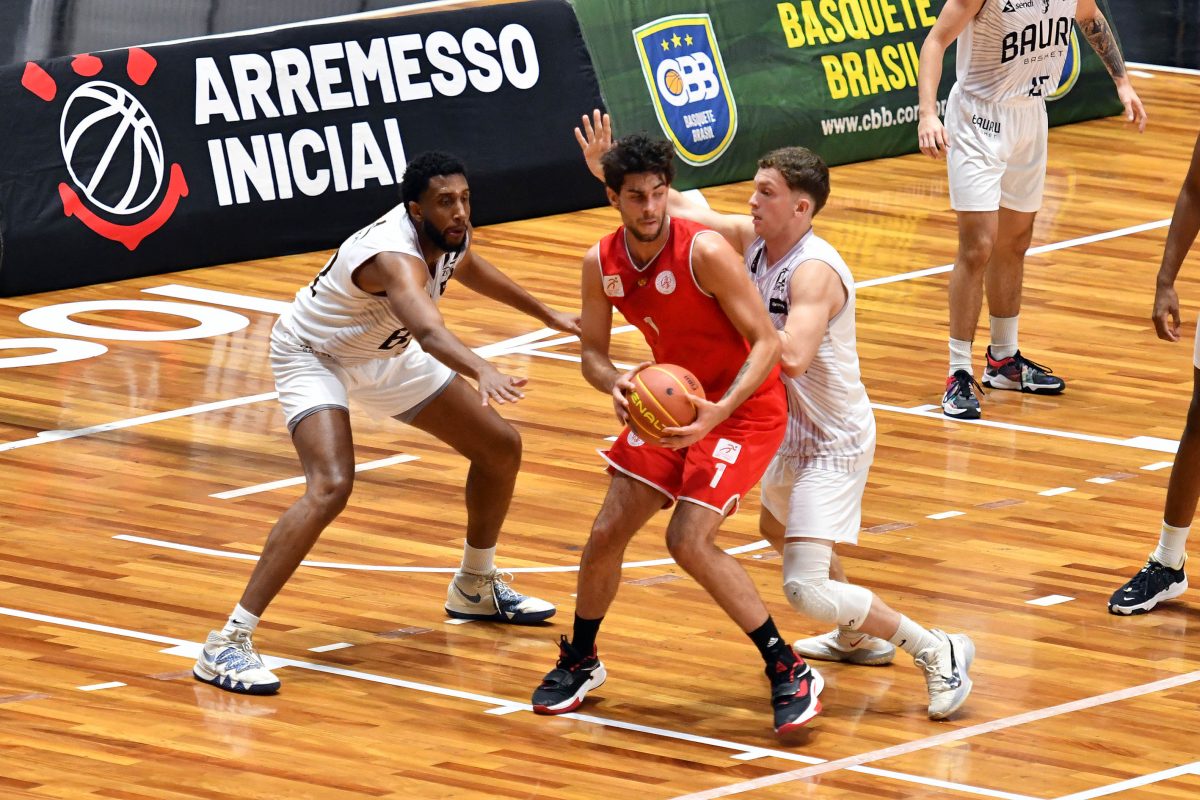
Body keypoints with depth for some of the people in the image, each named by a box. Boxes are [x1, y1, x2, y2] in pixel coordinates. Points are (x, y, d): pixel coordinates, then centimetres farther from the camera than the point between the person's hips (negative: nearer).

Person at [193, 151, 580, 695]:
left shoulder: (449, 235, -13)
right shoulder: (396, 256, -39)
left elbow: (467, 267, 15)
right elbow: (429, 329, -60)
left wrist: (546, 314, 27)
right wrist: (482, 373, -79)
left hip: (383, 354, 9)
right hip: (314, 357, -9)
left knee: (501, 447, 12)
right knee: (330, 487, -31)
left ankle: (475, 587, 37)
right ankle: (227, 644, -30)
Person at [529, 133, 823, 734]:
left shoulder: (705, 253, -25)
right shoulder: (602, 264, -6)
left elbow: (767, 343, -22)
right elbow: (593, 352, 4)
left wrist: (721, 410, -35)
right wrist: (616, 385, -20)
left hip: (744, 408, -6)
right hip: (672, 403, 6)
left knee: (689, 540, -21)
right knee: (607, 533, 5)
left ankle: (790, 675, -11)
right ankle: (579, 661, 30)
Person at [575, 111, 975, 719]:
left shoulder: (814, 270, -30)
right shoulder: (753, 239, -5)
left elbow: (793, 355, -44)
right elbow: (678, 209, 5)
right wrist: (606, 168, -8)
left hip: (835, 442, -10)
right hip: (794, 431, 10)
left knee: (805, 588, -18)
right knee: (778, 530, 34)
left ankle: (937, 651, -6)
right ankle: (862, 637, 53)